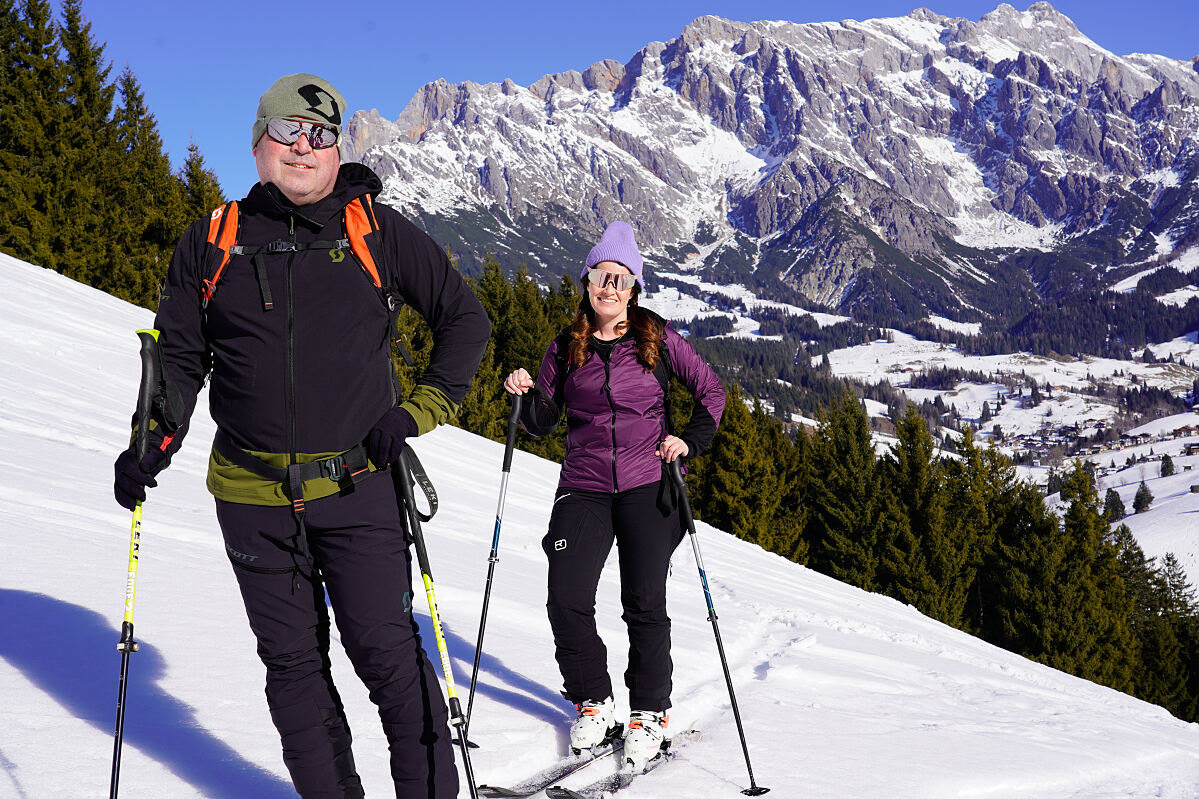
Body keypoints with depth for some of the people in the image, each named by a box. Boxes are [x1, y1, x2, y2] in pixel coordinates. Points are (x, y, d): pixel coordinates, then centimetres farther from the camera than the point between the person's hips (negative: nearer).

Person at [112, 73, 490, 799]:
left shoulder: (378, 231, 2)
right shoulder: (213, 241, 8)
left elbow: (467, 319, 8)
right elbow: (180, 358, 15)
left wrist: (419, 412, -3)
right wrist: (154, 442, -2)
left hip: (357, 487, -2)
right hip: (254, 495, 3)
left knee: (386, 651, -4)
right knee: (292, 663, 9)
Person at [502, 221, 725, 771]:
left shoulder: (658, 339, 2)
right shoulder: (566, 348, 7)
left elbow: (711, 392, 9)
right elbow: (543, 423, 11)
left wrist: (690, 440, -5)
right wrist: (527, 396, -9)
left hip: (647, 486, -1)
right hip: (584, 488, 2)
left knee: (645, 605, -3)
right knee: (567, 601, -9)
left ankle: (650, 711, 17)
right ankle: (592, 701, 14)